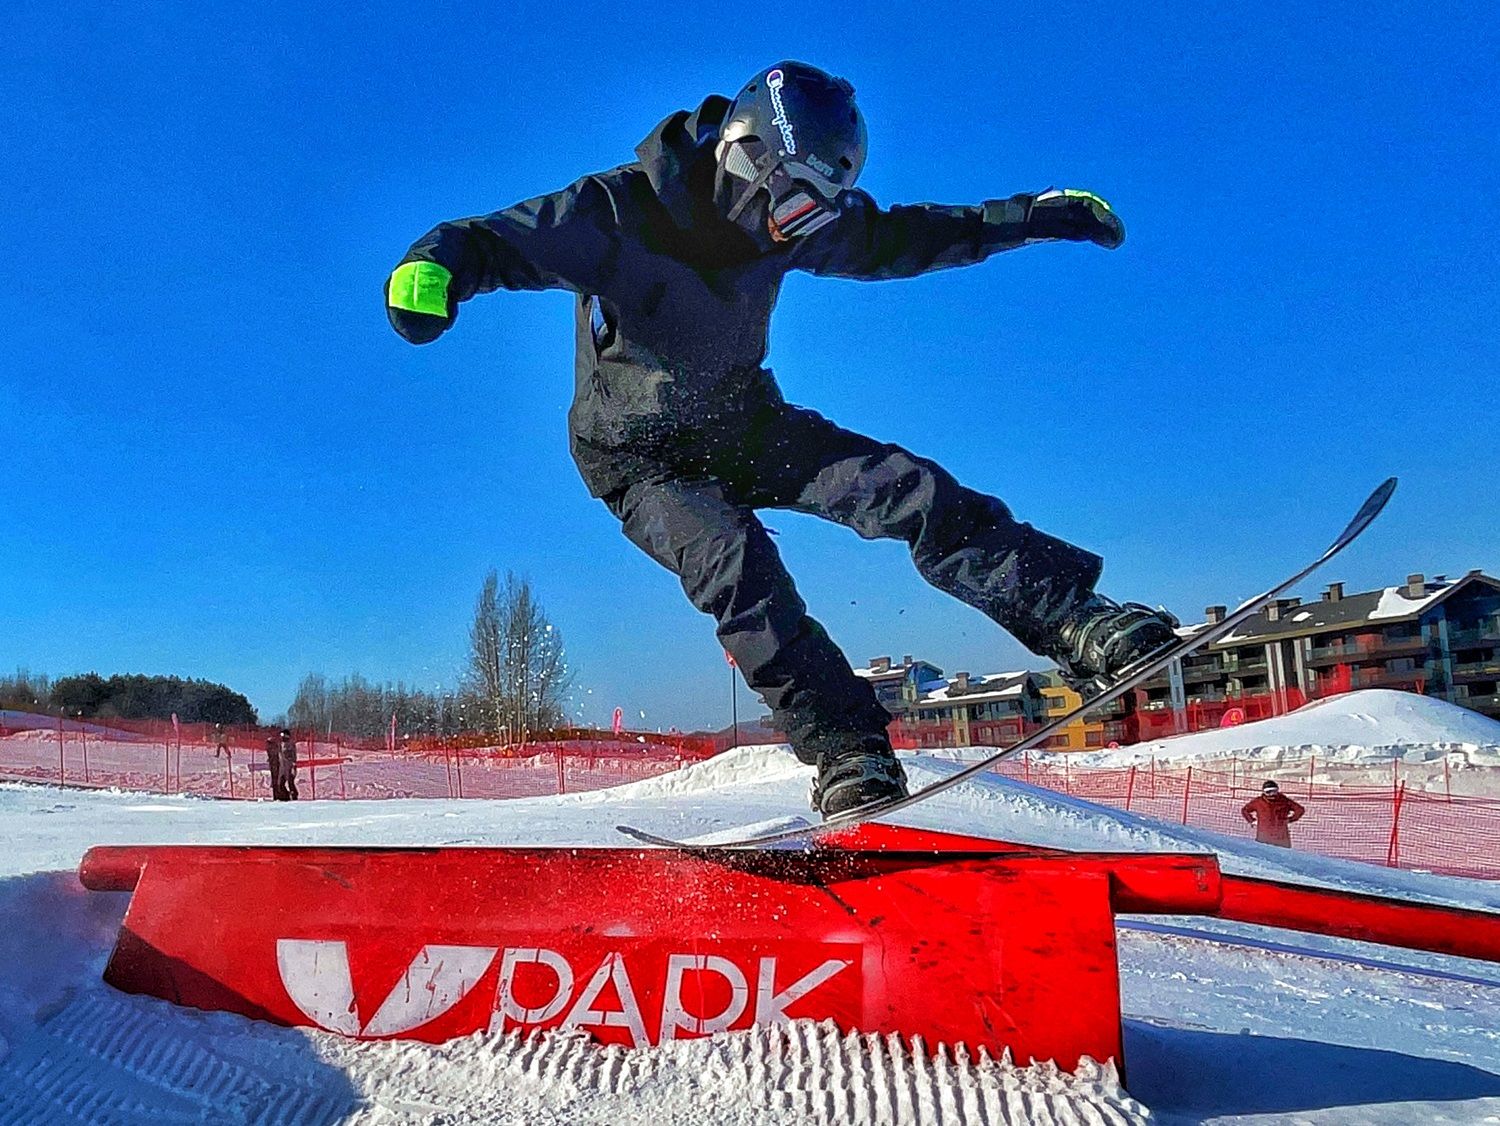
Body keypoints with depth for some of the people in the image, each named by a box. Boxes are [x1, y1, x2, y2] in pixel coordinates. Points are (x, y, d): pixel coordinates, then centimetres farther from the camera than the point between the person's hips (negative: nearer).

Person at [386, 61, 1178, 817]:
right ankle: (845, 750, -26)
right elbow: (488, 242, -25)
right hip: (638, 451, -4)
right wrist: (431, 268, -50)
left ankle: (1076, 624, -14)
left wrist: (1030, 217, 4)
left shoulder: (789, 218, -6)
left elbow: (894, 239, 6)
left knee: (905, 487, -15)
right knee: (736, 565, -32)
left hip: (742, 418, 5)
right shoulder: (614, 214, -23)